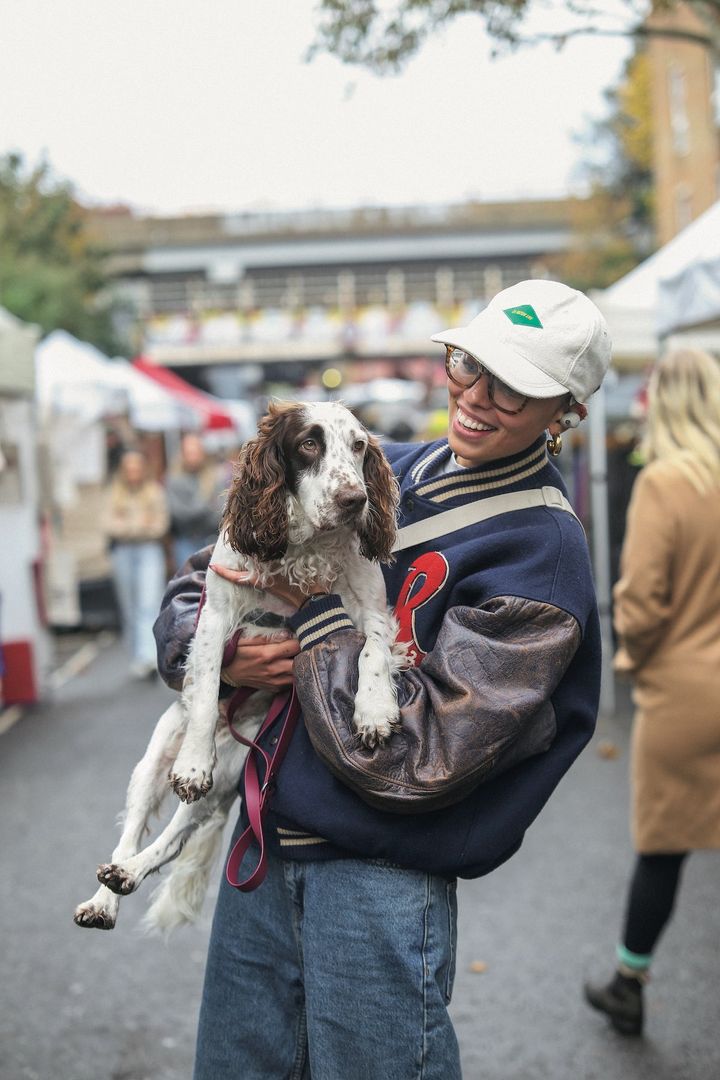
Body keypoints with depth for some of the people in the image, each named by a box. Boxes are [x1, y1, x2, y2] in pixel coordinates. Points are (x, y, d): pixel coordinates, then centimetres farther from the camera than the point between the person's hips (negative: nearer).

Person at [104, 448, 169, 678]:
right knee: (129, 609, 6)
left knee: (149, 606, -13)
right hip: (123, 552, 2)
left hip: (150, 550, -2)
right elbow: (109, 525, 0)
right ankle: (136, 658, 17)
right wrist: (138, 524, -12)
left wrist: (127, 526, -11)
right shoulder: (115, 494, 7)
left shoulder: (155, 491, 4)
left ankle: (149, 658, -21)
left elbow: (161, 524, -1)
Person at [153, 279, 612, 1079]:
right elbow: (199, 581, 10)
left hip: (379, 884, -6)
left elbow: (412, 759, -21)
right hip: (264, 844, 6)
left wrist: (313, 606, -15)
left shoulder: (541, 554, -14)